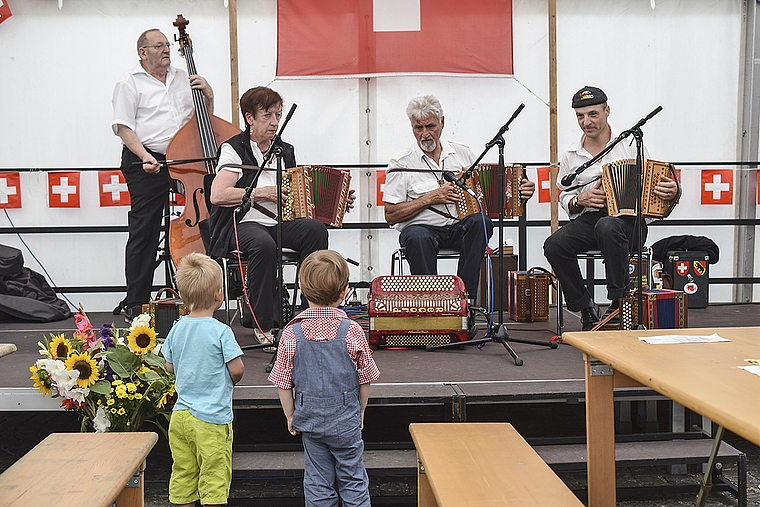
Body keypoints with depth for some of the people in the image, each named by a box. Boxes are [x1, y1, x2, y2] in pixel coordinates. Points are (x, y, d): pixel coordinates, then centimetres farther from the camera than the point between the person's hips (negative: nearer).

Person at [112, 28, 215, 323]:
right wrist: (144, 156, -19)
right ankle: (136, 303, 4)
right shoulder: (130, 83, 2)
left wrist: (208, 94, 4)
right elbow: (123, 126, -5)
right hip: (147, 165, -5)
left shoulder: (182, 78, 18)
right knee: (143, 233, -3)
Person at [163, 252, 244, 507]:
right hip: (212, 419, -6)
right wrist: (230, 380, 6)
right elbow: (237, 369, -15)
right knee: (214, 477, 4)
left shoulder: (177, 328, 1)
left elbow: (170, 366, 11)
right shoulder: (221, 331, -16)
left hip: (180, 415, 6)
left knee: (183, 475, 15)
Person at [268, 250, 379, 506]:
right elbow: (365, 379, -3)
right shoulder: (352, 331, -13)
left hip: (308, 420, 1)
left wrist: (290, 417, 11)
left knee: (317, 483, 13)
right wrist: (360, 412, 13)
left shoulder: (291, 333, -11)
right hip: (346, 422, -1)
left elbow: (283, 384, -4)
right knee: (353, 480, 13)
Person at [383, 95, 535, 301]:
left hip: (460, 228, 3)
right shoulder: (401, 164, 2)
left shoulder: (462, 153, 13)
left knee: (480, 221, -30)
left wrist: (518, 193, -1)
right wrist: (430, 198, -12)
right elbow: (391, 216, -3)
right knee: (418, 237, -37)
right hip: (422, 227, -3)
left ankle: (466, 295, -28)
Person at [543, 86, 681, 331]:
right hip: (588, 219, 3)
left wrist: (672, 192, -15)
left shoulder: (631, 144, 5)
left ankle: (619, 301, -23)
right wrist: (580, 200, -5)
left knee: (608, 226, -40)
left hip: (629, 221, -3)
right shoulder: (570, 156, 12)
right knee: (554, 244, -26)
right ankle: (586, 308, -8)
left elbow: (653, 184, 8)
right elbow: (564, 198, 19)